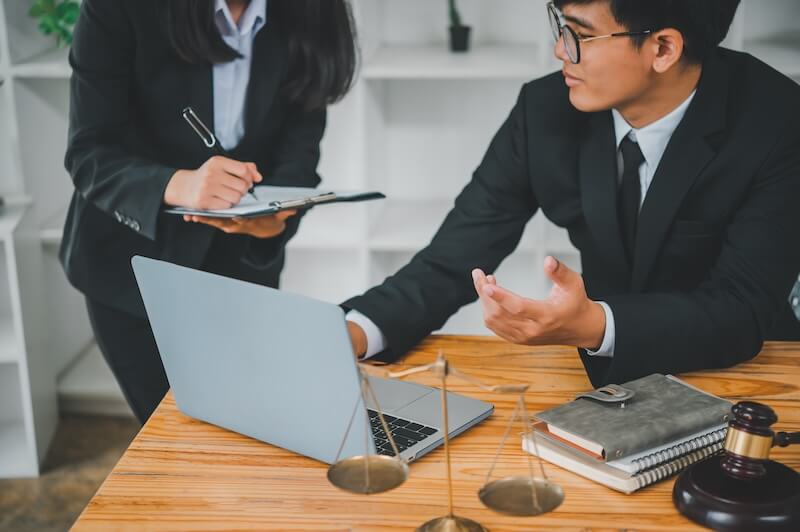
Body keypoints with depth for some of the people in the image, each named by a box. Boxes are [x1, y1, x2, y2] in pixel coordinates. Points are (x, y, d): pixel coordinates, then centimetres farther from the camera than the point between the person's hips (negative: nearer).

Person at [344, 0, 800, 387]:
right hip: (602, 375, 2)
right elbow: (453, 262, -7)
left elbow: (744, 310, -22)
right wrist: (355, 333, -26)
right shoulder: (547, 110, -8)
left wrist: (593, 327, -40)